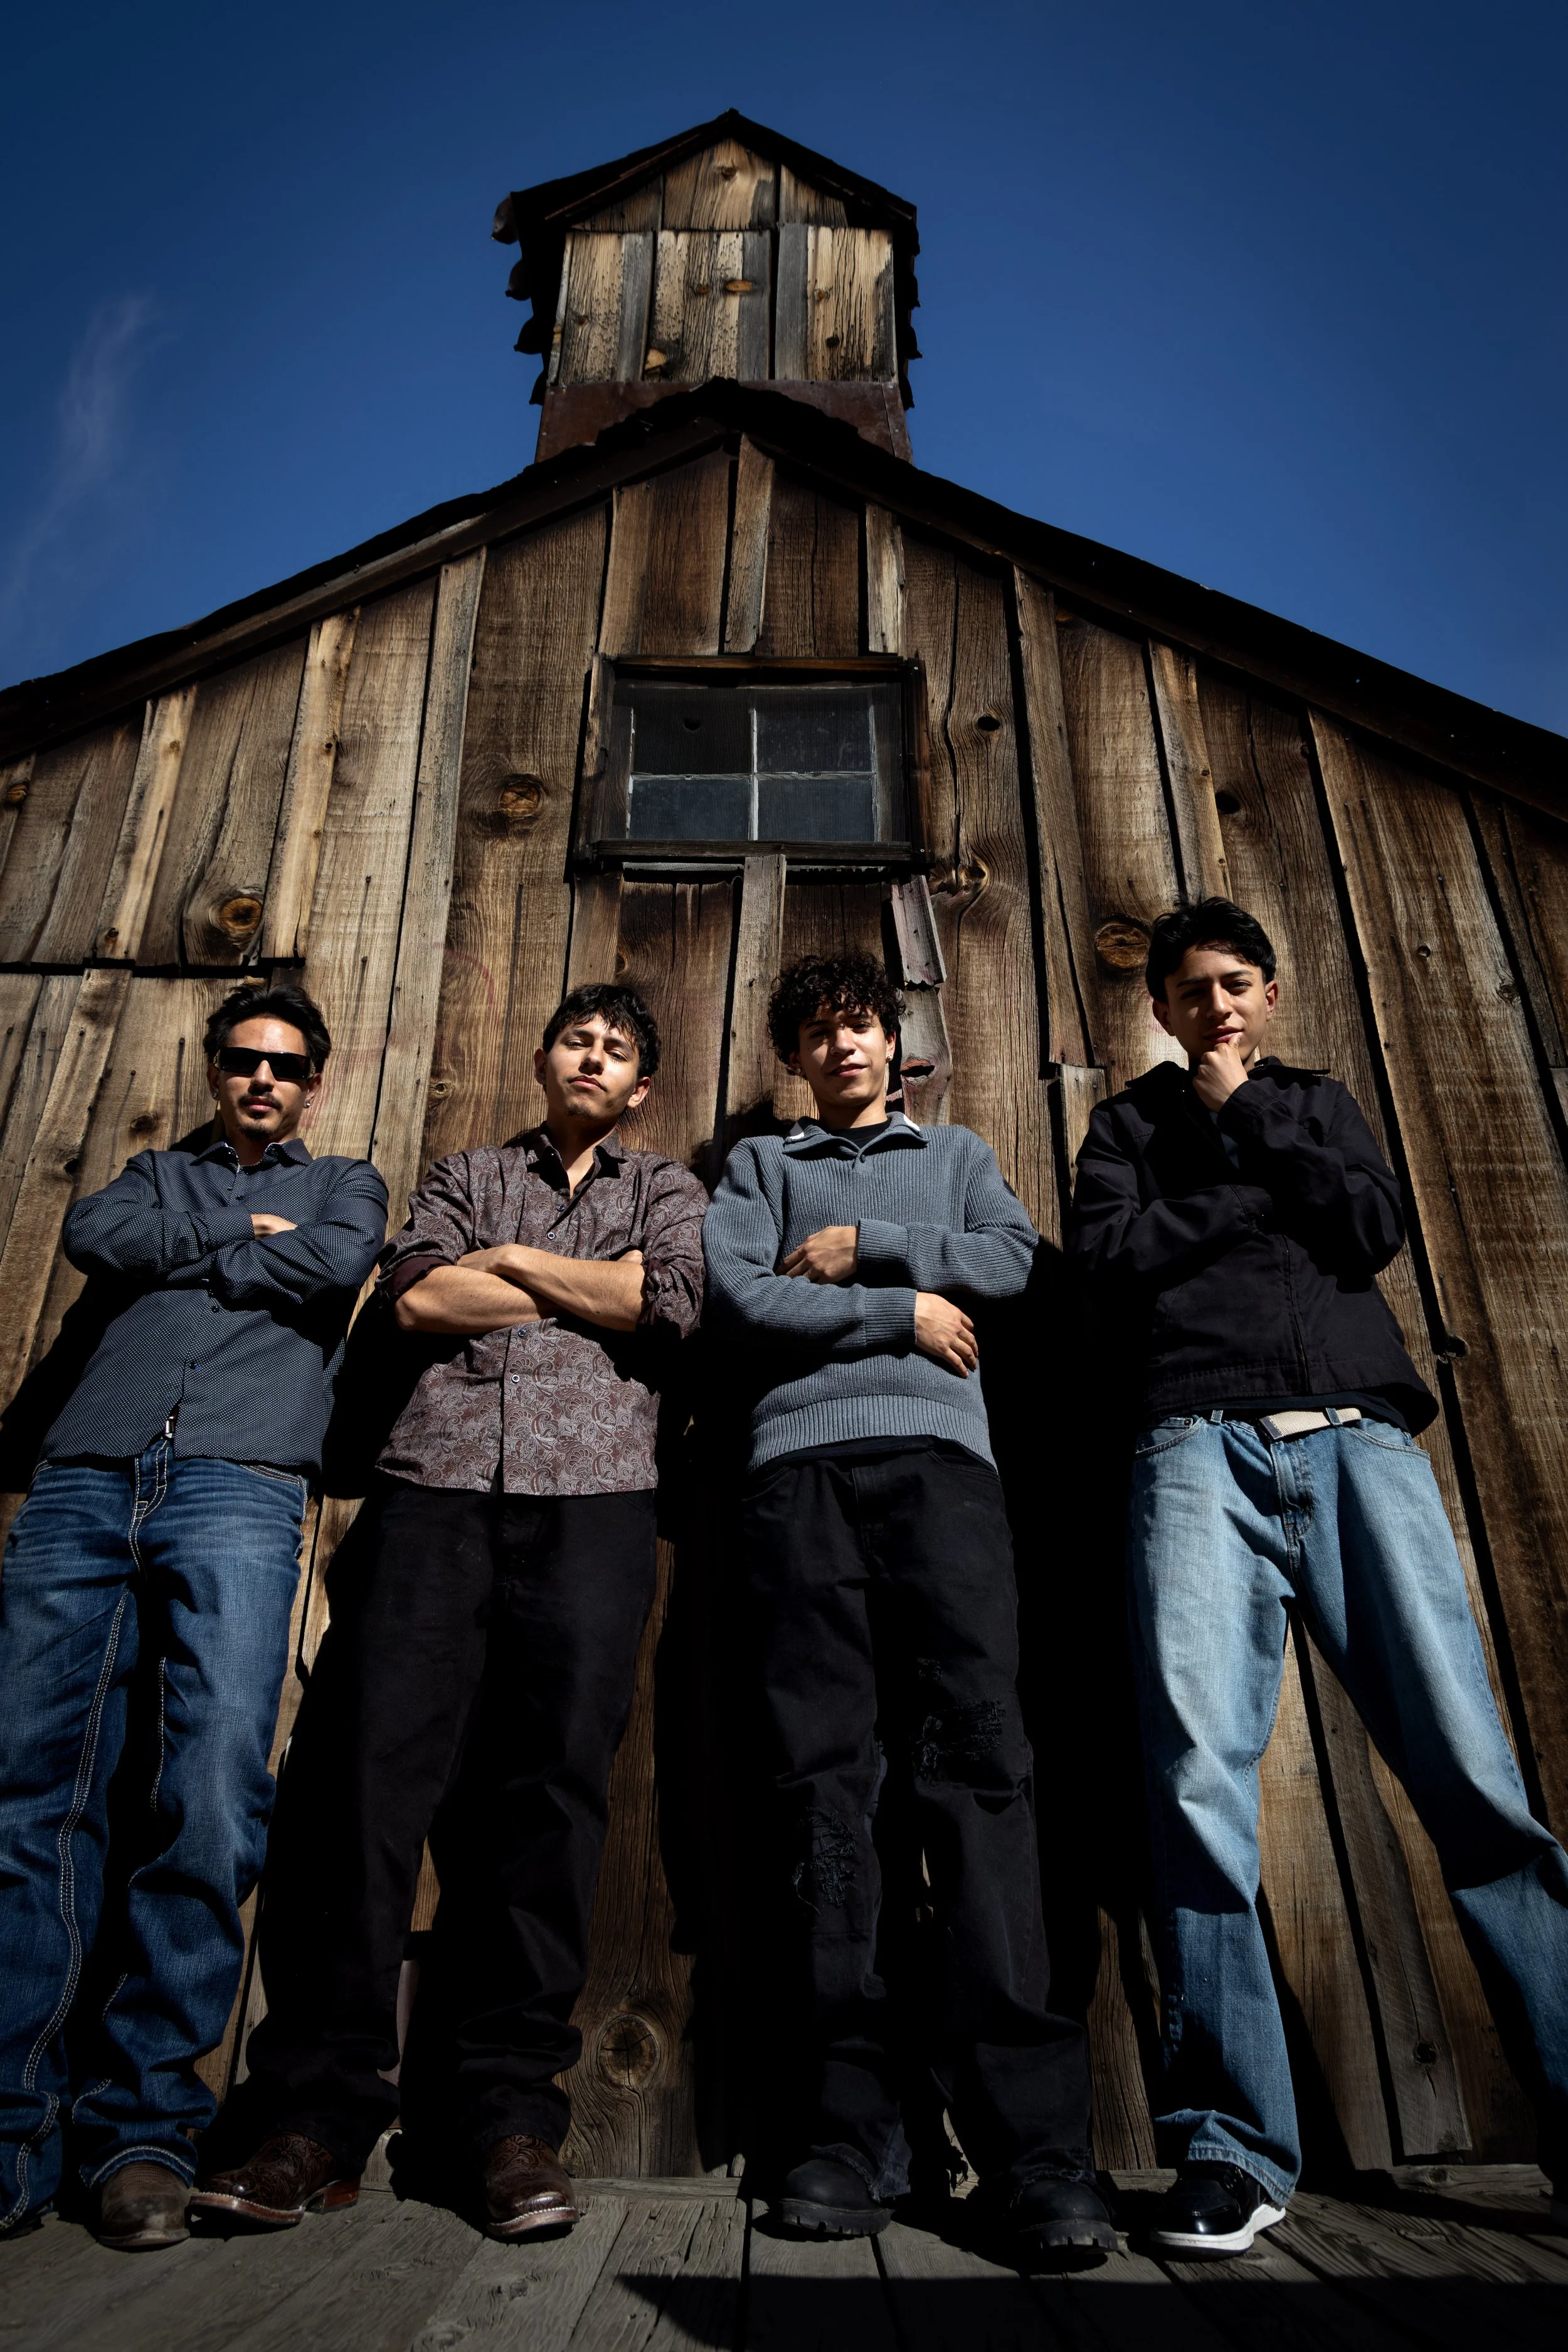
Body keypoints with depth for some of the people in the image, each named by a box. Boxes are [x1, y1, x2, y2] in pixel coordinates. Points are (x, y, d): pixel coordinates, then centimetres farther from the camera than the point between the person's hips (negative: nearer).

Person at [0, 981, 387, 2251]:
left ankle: (144, 2124, 0)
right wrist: (235, 1241, 8)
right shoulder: (160, 1172, 30)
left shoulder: (345, 1185, 24)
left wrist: (176, 1263, 9)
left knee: (211, 1799, -13)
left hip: (239, 1489, -2)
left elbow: (336, 1263, 1)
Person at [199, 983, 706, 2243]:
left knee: (548, 1784, -4)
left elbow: (670, 1301, 1)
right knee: (365, 1765, -8)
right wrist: (589, 1291, 4)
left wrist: (511, 1259, 7)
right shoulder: (468, 1173, 25)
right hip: (438, 1481, 1)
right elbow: (417, 1294, 6)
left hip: (593, 1493, -1)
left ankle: (508, 2115, 8)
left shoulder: (668, 1189, 22)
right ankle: (314, 2111, 5)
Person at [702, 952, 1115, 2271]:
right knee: (829, 1777, -4)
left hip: (940, 1456, 0)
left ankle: (1030, 2142, -10)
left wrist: (861, 1246, 3)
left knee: (977, 1759, -11)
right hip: (802, 1460, 0)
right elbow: (735, 1296, 5)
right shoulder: (761, 1165, 24)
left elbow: (1013, 1260, 9)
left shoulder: (958, 1156, 28)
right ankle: (855, 2128, 2)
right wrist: (901, 1310, 0)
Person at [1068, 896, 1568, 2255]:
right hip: (1202, 1444, -1)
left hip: (1360, 1437, 2)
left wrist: (1253, 1120, 7)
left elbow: (1376, 1229, 8)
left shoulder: (1319, 1101, 28)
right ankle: (1231, 2146, -3)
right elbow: (1110, 1264, 3)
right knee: (1200, 1777, -12)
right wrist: (1259, 1186, 4)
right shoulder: (1132, 1124, 22)